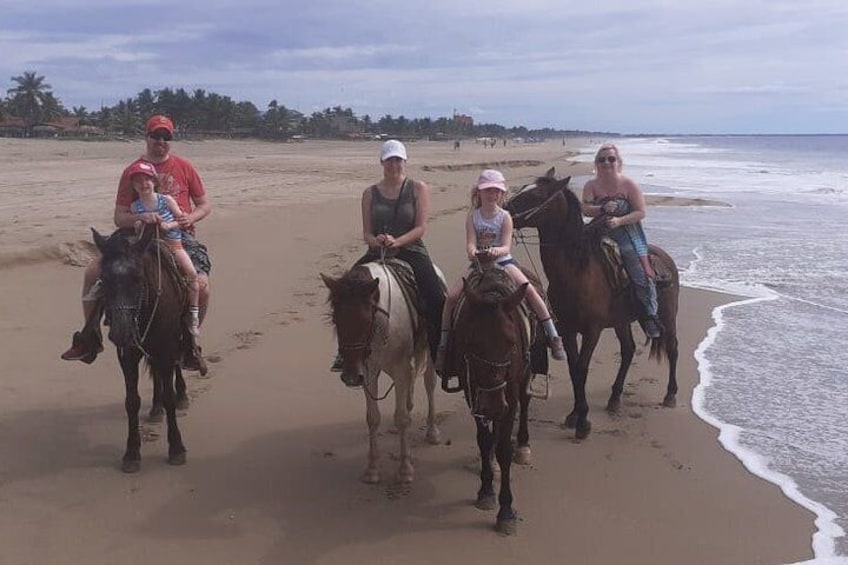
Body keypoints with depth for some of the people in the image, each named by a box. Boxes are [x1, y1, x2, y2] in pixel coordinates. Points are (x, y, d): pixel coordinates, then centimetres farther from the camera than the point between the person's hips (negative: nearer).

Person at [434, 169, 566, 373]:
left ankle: (553, 337, -15)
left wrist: (496, 250, -39)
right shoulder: (473, 217, 0)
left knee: (529, 289, -25)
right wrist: (472, 252, -37)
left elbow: (506, 247, -15)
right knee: (451, 296, -16)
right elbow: (470, 243, -12)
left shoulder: (504, 217, -4)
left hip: (503, 262, -2)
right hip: (478, 264, 2)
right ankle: (443, 343, 0)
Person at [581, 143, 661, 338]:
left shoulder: (629, 185, -4)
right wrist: (603, 209, -28)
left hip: (628, 235, -3)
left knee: (641, 272, -16)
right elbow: (585, 209, -9)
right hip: (600, 234, 3)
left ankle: (650, 315, -8)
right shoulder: (592, 186, 4)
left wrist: (619, 221, -22)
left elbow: (641, 212, -8)